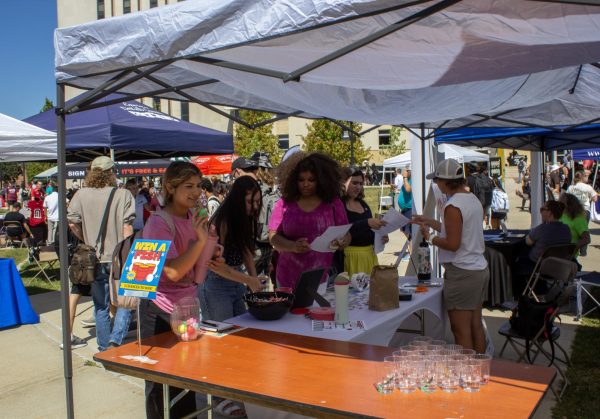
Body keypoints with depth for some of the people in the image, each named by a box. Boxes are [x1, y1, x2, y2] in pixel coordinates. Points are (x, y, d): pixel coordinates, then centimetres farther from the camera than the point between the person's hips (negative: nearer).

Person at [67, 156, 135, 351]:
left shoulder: (82, 194, -2)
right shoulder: (123, 195, -8)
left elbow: (72, 223, -4)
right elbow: (127, 227, -11)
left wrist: (87, 240, 12)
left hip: (96, 260, 3)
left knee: (101, 306, 14)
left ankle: (104, 348, 22)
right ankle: (116, 339, -4)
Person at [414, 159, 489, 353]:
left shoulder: (453, 206, -17)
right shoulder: (473, 200, 11)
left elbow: (452, 244, -20)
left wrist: (430, 237, -6)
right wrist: (429, 222, 20)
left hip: (462, 273, -9)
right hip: (480, 269, 9)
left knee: (461, 330, -1)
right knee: (476, 325, 17)